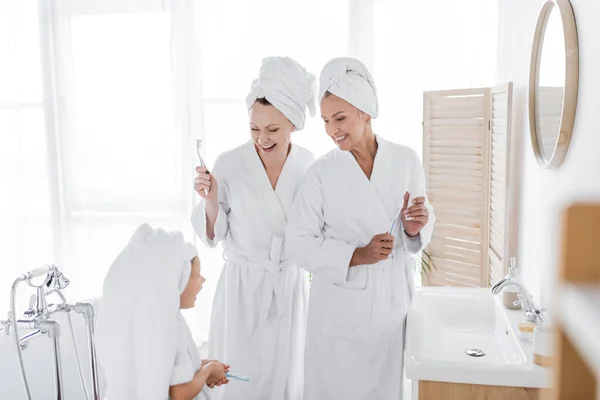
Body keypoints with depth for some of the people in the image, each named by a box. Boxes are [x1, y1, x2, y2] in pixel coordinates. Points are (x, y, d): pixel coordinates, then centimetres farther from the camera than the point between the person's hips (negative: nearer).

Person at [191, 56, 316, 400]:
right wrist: (211, 200, -24)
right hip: (243, 285, -2)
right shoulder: (229, 165, -14)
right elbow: (213, 234, -8)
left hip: (291, 285, 2)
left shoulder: (308, 165, -7)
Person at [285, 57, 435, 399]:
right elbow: (298, 244, -9)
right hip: (342, 304, -2)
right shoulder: (323, 172, -10)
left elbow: (420, 235, 7)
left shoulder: (407, 160, -4)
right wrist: (356, 255, -19)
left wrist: (413, 229, -15)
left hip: (394, 298, 2)